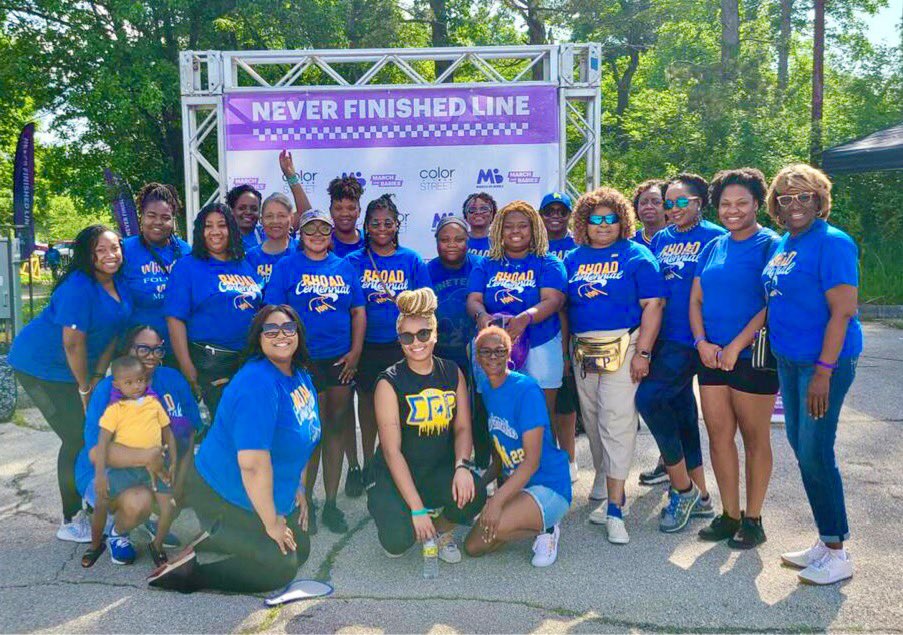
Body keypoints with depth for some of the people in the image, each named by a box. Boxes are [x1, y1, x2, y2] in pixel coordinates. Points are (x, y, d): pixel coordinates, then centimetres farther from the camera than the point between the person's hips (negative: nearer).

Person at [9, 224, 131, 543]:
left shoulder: (119, 284, -1)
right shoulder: (78, 287, -26)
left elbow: (111, 334, 4)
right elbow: (73, 343, -26)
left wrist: (97, 379, -1)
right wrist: (85, 389, -16)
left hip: (78, 367, 8)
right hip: (41, 367, -8)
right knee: (78, 438, -8)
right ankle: (70, 521, 6)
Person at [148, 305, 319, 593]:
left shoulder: (300, 375, 1)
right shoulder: (257, 385, -28)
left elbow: (301, 437, 13)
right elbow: (253, 463, -32)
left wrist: (298, 488, 10)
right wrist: (270, 523, -24)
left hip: (273, 493, 9)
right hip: (223, 495, -9)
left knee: (300, 551, 14)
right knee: (281, 567, -7)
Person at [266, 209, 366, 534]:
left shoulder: (345, 267, 10)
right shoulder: (286, 267, 1)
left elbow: (358, 311, 11)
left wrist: (355, 351, 1)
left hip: (341, 360, 4)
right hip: (303, 361, -3)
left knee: (336, 428, 8)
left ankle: (330, 503, 20)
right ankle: (305, 500, 16)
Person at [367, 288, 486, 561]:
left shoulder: (452, 373, 1)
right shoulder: (389, 382, -13)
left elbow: (463, 428, 1)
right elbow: (392, 451, -16)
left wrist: (461, 466, -22)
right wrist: (417, 508, -22)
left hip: (440, 470, 3)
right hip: (396, 476, -3)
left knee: (473, 495, -28)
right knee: (399, 540, -26)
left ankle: (441, 528, 8)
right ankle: (392, 516, 14)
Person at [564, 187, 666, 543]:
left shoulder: (636, 256, -1)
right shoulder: (573, 259, 13)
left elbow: (653, 305, -7)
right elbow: (564, 306, 16)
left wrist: (642, 352, -15)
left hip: (623, 347, -5)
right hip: (582, 350, 5)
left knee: (617, 422, -10)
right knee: (593, 422, 11)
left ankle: (615, 506, -6)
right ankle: (605, 483, 27)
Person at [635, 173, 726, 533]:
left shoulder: (714, 237, -4)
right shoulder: (660, 239, 15)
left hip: (689, 339, -7)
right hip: (662, 337, 7)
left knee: (648, 398, -17)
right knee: (681, 409, 11)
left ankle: (683, 487, -1)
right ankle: (700, 497, 24)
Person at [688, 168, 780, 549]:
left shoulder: (770, 245, -6)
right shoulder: (712, 248, 12)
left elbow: (773, 303, -14)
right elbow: (695, 300, 12)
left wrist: (735, 346, -17)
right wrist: (701, 342, -4)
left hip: (752, 356, -6)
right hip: (712, 357, 6)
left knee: (754, 438, 5)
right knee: (718, 435, 8)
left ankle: (753, 520, 16)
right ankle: (729, 515, 20)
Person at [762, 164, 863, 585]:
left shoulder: (831, 243, -13)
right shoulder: (783, 244, 12)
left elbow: (843, 310, -19)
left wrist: (823, 371, -23)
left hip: (825, 362, -8)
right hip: (788, 360, 8)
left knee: (815, 453, -4)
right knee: (801, 448, 13)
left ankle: (837, 554, 12)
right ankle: (825, 541, 27)